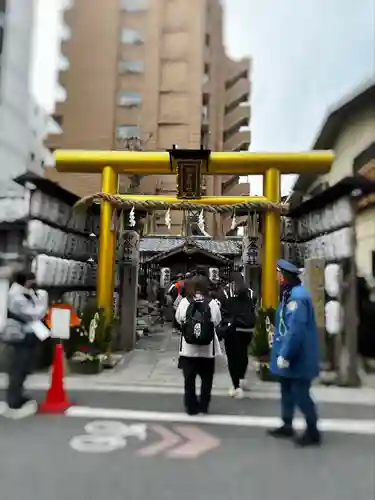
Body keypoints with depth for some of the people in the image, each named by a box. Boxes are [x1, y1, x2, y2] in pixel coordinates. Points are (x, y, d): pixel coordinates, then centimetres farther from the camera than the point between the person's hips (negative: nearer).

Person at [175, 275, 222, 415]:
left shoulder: (184, 302, -9)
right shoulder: (212, 303, -10)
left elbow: (178, 319, 1)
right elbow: (217, 321, -1)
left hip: (188, 348, 0)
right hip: (207, 349, 0)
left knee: (189, 379, 12)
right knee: (206, 378, 17)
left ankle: (191, 407, 20)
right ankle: (203, 406, 24)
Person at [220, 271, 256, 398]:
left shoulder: (225, 292, 0)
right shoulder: (250, 292, 8)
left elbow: (221, 311, -3)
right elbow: (253, 311, 9)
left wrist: (222, 327, 4)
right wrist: (251, 325, 15)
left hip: (230, 328, -3)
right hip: (246, 328, 3)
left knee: (232, 356, 2)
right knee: (243, 353, 22)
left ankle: (237, 387, 2)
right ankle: (242, 378, 34)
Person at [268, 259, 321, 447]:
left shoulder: (297, 296, -23)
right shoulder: (290, 294, 10)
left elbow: (296, 330, -28)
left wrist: (285, 355, -23)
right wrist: (281, 351, 19)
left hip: (297, 358, -10)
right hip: (288, 355, 10)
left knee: (300, 395, 3)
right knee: (287, 391, 20)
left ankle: (312, 432, 19)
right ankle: (287, 426, 34)